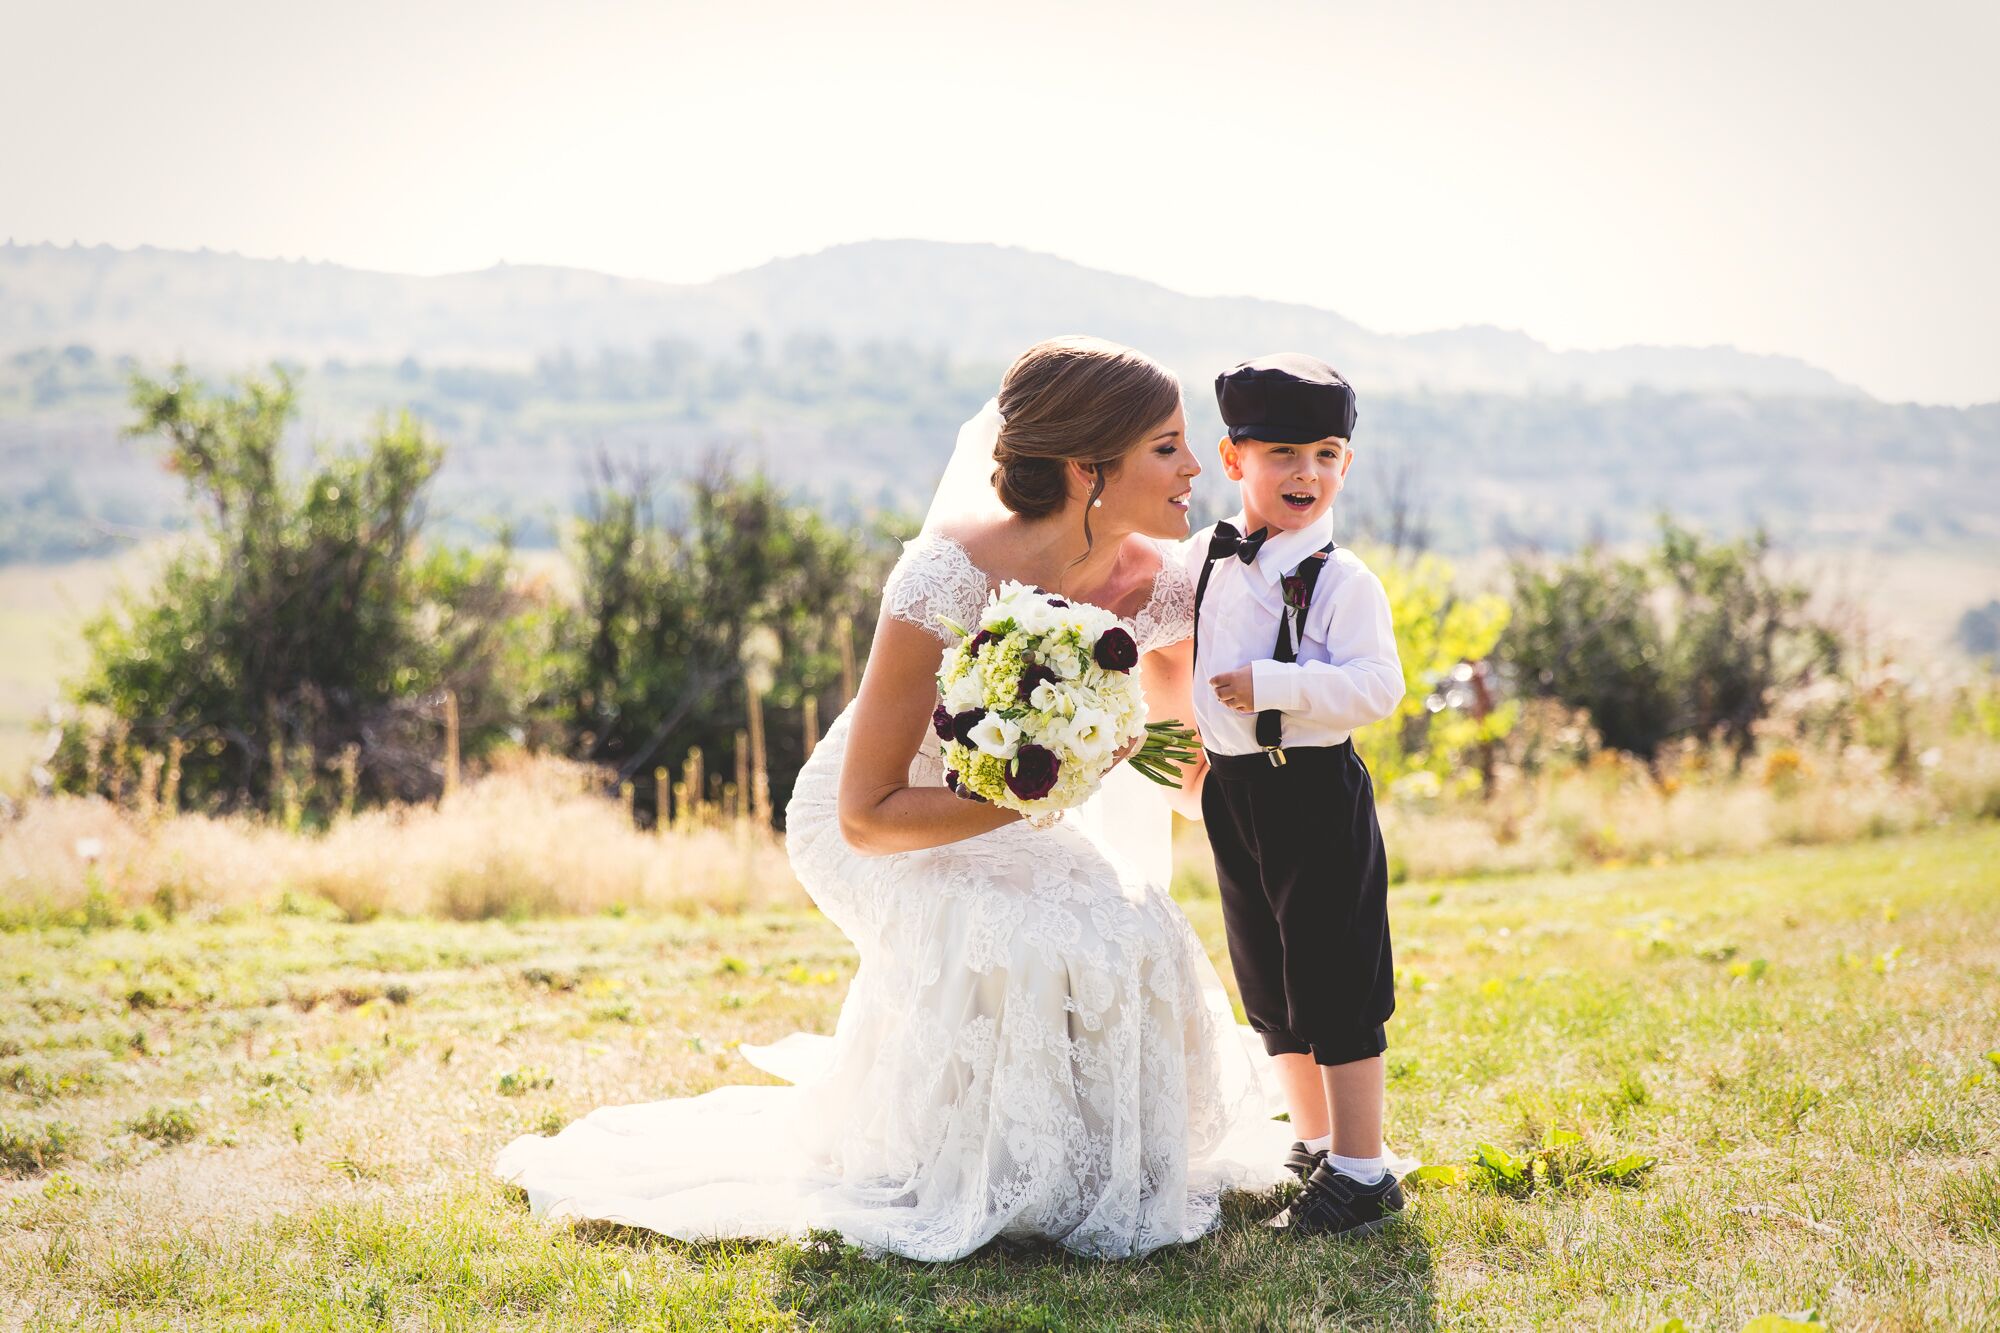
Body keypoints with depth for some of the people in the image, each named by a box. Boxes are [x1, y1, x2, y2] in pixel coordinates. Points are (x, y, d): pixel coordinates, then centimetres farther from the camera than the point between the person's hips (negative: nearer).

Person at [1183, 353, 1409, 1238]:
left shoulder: (1343, 582, -12)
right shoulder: (1201, 562, 7)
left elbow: (1377, 687, -21)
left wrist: (1268, 685, -25)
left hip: (1317, 790, -7)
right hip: (1231, 791, 7)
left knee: (1334, 982, -3)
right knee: (1268, 985, 16)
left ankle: (1360, 1171, 5)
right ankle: (1313, 1144, 30)